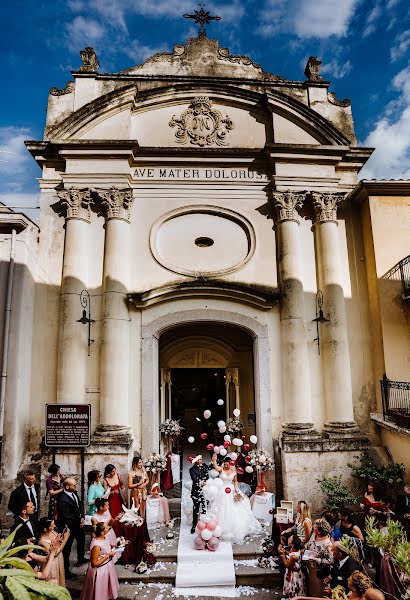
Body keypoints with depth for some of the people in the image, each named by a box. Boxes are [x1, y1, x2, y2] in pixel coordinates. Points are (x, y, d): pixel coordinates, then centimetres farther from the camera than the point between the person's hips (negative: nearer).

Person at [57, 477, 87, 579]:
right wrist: (79, 521, -15)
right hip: (68, 527, -9)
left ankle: (80, 559, 54)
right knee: (66, 549, 6)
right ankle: (65, 571, 22)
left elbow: (80, 504, 1)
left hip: (78, 523, 9)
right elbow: (67, 517, -28)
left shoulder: (74, 493, -9)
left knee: (81, 539, 29)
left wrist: (82, 517, -11)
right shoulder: (63, 500, -33)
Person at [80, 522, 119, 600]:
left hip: (107, 567, 8)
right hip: (100, 571, -8)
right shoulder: (96, 545, -33)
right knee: (100, 594, 14)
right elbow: (94, 563, -27)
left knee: (105, 590, 28)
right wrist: (108, 555, -26)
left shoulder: (103, 538, -8)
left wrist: (111, 547, -3)